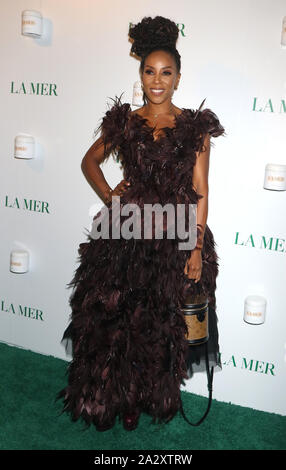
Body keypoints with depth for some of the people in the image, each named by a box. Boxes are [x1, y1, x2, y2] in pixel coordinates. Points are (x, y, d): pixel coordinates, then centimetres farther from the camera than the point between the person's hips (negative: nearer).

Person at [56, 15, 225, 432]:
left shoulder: (195, 127, 1)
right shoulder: (123, 122, 6)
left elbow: (200, 191, -1)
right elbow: (90, 161, 20)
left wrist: (198, 248, -6)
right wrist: (108, 195, 3)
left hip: (175, 237, -1)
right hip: (126, 234, 2)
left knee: (164, 321, 8)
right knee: (113, 316, 6)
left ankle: (156, 396, 33)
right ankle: (110, 397, 30)